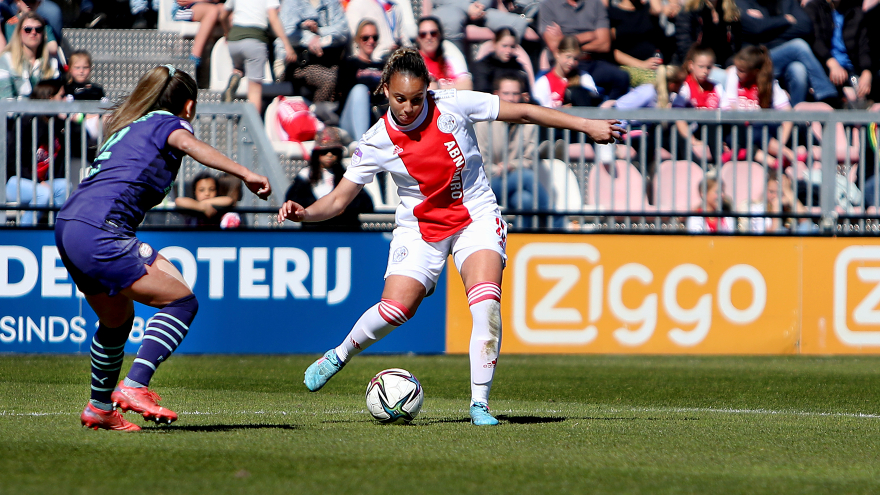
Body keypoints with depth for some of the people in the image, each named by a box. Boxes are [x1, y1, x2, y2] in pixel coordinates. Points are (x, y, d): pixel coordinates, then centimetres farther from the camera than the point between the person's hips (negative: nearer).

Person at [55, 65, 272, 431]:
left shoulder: (130, 126, 29)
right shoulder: (169, 123, 5)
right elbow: (187, 144, -19)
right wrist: (245, 174, -27)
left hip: (67, 226, 9)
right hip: (97, 231, -9)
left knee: (118, 318, 26)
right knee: (181, 301, -6)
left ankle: (99, 408, 32)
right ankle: (134, 387, -19)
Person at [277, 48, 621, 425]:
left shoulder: (452, 106, -15)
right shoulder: (377, 142, -12)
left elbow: (524, 113, -6)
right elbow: (338, 200, -5)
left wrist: (586, 126, -5)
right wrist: (304, 213, -26)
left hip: (476, 217, -1)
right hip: (421, 227, 1)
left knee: (486, 302, -23)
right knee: (394, 309, -14)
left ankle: (479, 403, -15)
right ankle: (338, 356, 17)